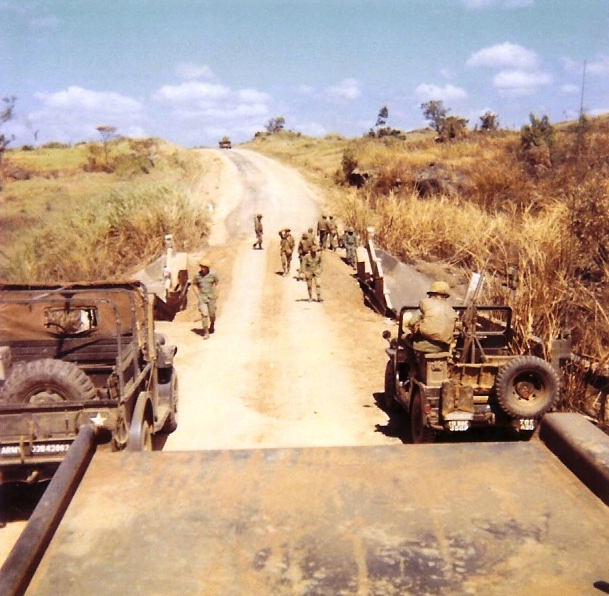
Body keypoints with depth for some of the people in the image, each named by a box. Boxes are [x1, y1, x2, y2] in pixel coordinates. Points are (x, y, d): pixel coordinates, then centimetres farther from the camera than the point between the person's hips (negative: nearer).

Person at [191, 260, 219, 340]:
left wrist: (216, 293, 2)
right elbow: (194, 285, 6)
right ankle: (206, 333, -6)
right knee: (204, 314, -10)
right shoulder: (197, 275, -5)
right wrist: (198, 295, -2)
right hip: (202, 297, -1)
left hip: (211, 297, 1)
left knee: (212, 314, 11)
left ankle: (212, 325, 43)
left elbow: (217, 283, 9)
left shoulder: (212, 274, -5)